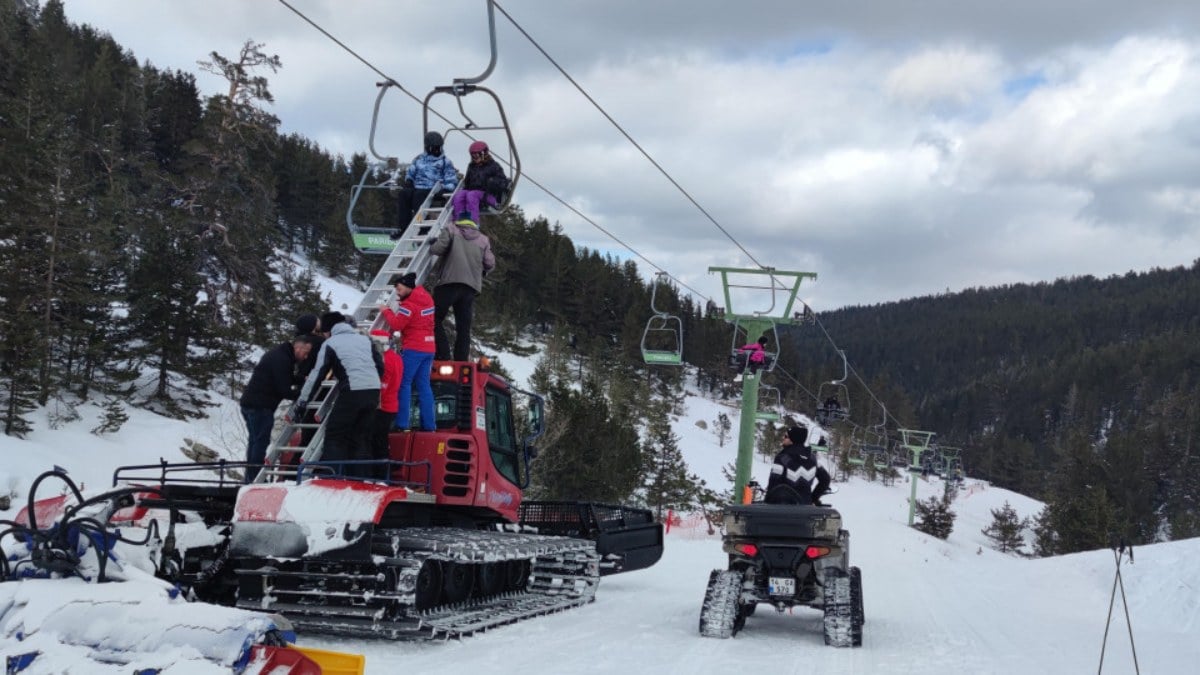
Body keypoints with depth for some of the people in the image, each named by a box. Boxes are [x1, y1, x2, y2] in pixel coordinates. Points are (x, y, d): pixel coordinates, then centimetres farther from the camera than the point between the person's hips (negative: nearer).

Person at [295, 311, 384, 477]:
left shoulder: (330, 343, 7)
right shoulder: (365, 339, 20)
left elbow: (318, 373, 5)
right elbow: (380, 367, 17)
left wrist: (302, 399, 11)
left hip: (351, 393, -5)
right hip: (373, 392, 5)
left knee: (334, 435, 3)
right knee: (360, 437, 15)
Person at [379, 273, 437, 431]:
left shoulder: (409, 304, -14)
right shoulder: (426, 298, 12)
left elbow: (397, 325, -15)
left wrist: (386, 311, 0)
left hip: (414, 349, -8)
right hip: (429, 348, 8)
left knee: (404, 384, -3)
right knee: (424, 385, 9)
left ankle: (403, 423, -9)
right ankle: (428, 424, 6)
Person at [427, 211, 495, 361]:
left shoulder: (451, 230, 9)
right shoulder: (483, 239, 19)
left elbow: (437, 249, -6)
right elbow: (490, 264, 12)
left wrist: (433, 245, 16)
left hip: (450, 281, -4)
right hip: (471, 286, 4)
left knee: (435, 319, 4)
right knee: (464, 327, 7)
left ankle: (443, 356, -9)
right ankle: (461, 362, 1)